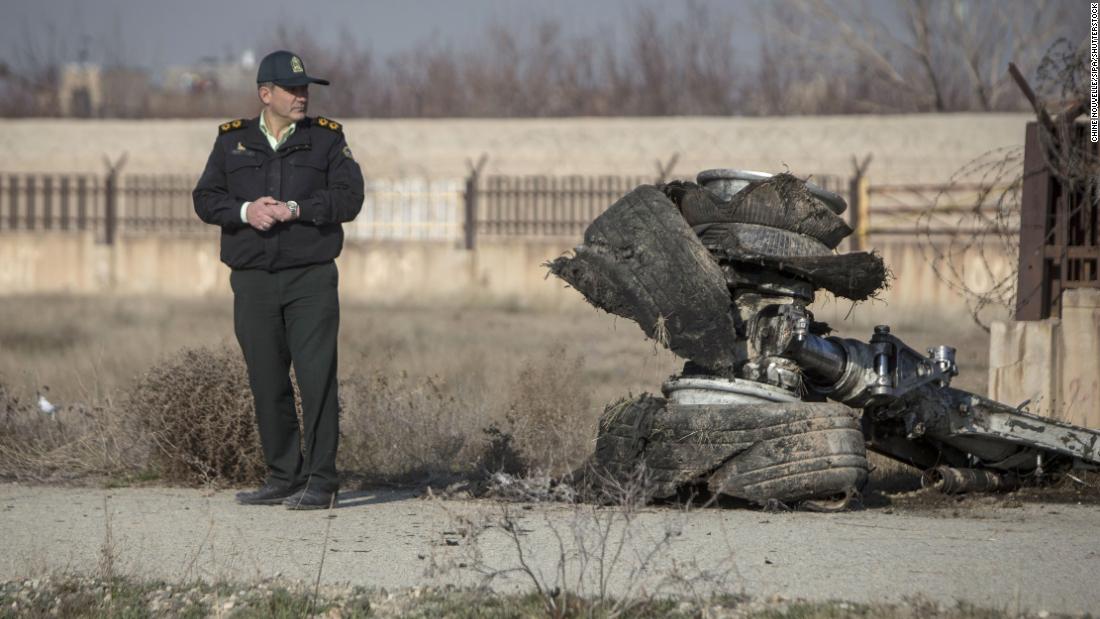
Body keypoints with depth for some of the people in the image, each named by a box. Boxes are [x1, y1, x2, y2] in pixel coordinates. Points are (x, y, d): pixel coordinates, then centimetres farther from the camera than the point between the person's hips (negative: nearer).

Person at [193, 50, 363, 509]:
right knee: (267, 384, 5)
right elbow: (206, 199, 6)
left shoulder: (327, 139, 6)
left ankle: (320, 482, -6)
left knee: (317, 378, -9)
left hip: (311, 279, -2)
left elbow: (349, 197, -4)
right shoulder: (232, 141, 12)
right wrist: (245, 211, -13)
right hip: (252, 280, 2)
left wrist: (295, 209, -14)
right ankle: (284, 478, 13)